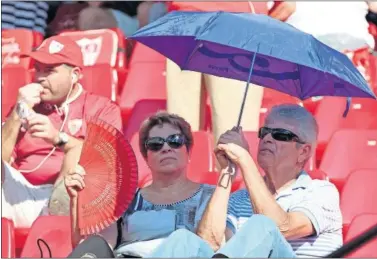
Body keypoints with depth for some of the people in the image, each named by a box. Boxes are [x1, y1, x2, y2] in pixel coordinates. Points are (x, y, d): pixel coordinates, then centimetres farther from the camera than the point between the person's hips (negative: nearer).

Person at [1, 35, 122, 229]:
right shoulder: (27, 106, 23)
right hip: (23, 198, 3)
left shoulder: (103, 109, 12)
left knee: (77, 155, -31)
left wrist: (58, 138, -21)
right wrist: (18, 113, 0)